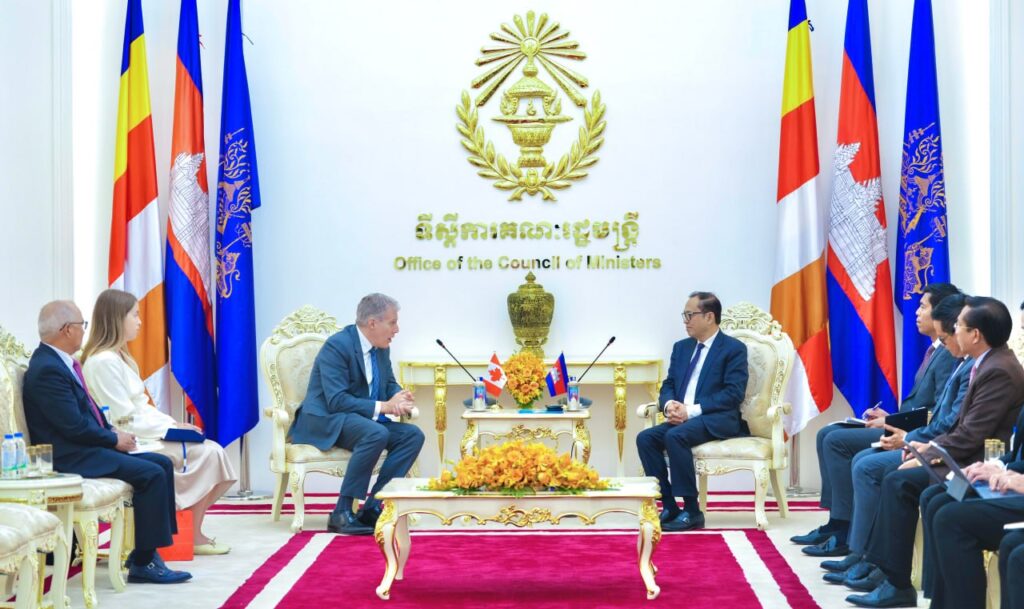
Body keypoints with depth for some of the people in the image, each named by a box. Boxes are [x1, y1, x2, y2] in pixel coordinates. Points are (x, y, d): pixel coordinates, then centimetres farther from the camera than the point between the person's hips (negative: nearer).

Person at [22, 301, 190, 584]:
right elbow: (74, 426, -23)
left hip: (86, 447, 11)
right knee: (151, 473, -19)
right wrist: (114, 439, -11)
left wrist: (112, 431, 3)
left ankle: (146, 550, 4)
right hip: (70, 457, -11)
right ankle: (143, 562, -10)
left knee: (162, 463, 6)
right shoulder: (47, 369, -20)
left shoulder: (58, 360, 12)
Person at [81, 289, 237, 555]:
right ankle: (193, 536, -7)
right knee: (207, 453, -14)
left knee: (211, 451, -2)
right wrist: (170, 429, -13)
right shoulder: (104, 362, -16)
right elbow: (126, 420, -19)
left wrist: (173, 423, 3)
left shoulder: (120, 357, 16)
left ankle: (195, 532, -3)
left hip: (143, 434, 10)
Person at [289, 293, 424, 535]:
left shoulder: (382, 348, 8)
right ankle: (342, 513, -28)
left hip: (363, 419, 9)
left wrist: (399, 398, -8)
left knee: (413, 435, -12)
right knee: (376, 434, -35)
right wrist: (383, 406, -27)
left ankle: (373, 507, -15)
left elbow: (390, 384, 18)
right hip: (325, 420, -9)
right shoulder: (337, 346, -18)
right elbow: (337, 401, -24)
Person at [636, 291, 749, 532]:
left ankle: (692, 511, -25)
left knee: (675, 436, -33)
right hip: (682, 418, 7)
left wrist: (692, 410, -20)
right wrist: (669, 404, -8)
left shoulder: (734, 349, -3)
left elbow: (734, 393, -13)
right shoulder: (681, 347, 19)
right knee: (645, 438, -19)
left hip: (718, 420, -7)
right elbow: (668, 385, 17)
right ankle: (668, 507, -15)